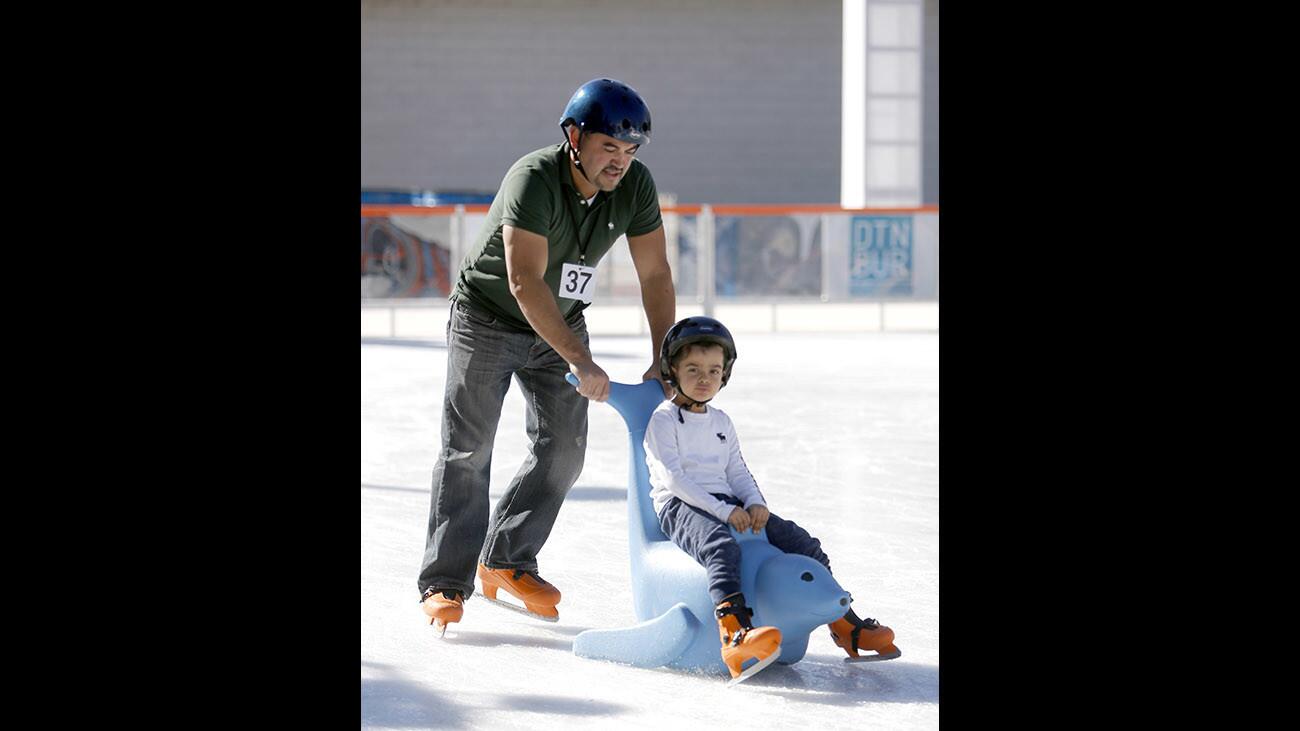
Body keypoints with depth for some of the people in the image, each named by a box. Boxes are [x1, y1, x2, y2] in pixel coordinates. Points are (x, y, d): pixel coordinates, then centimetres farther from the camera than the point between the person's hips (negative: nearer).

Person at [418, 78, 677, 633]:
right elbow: (525, 283, -36)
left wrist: (663, 361, -14)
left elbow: (655, 275, -6)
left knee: (563, 449, 0)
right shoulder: (533, 180, -31)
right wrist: (581, 363, -38)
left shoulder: (635, 186, -13)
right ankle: (445, 582, -2)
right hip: (487, 316, -5)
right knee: (467, 450, -7)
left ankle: (507, 562, 15)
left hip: (562, 323, 6)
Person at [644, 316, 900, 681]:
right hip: (680, 507, -7)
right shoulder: (663, 420, -2)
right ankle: (734, 635, -62)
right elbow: (674, 477, -12)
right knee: (721, 546, -40)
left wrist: (755, 504, -7)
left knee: (803, 542, -5)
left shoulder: (722, 422, 21)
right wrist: (724, 512, -21)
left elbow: (737, 472, 17)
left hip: (727, 505, 7)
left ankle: (845, 625, 6)